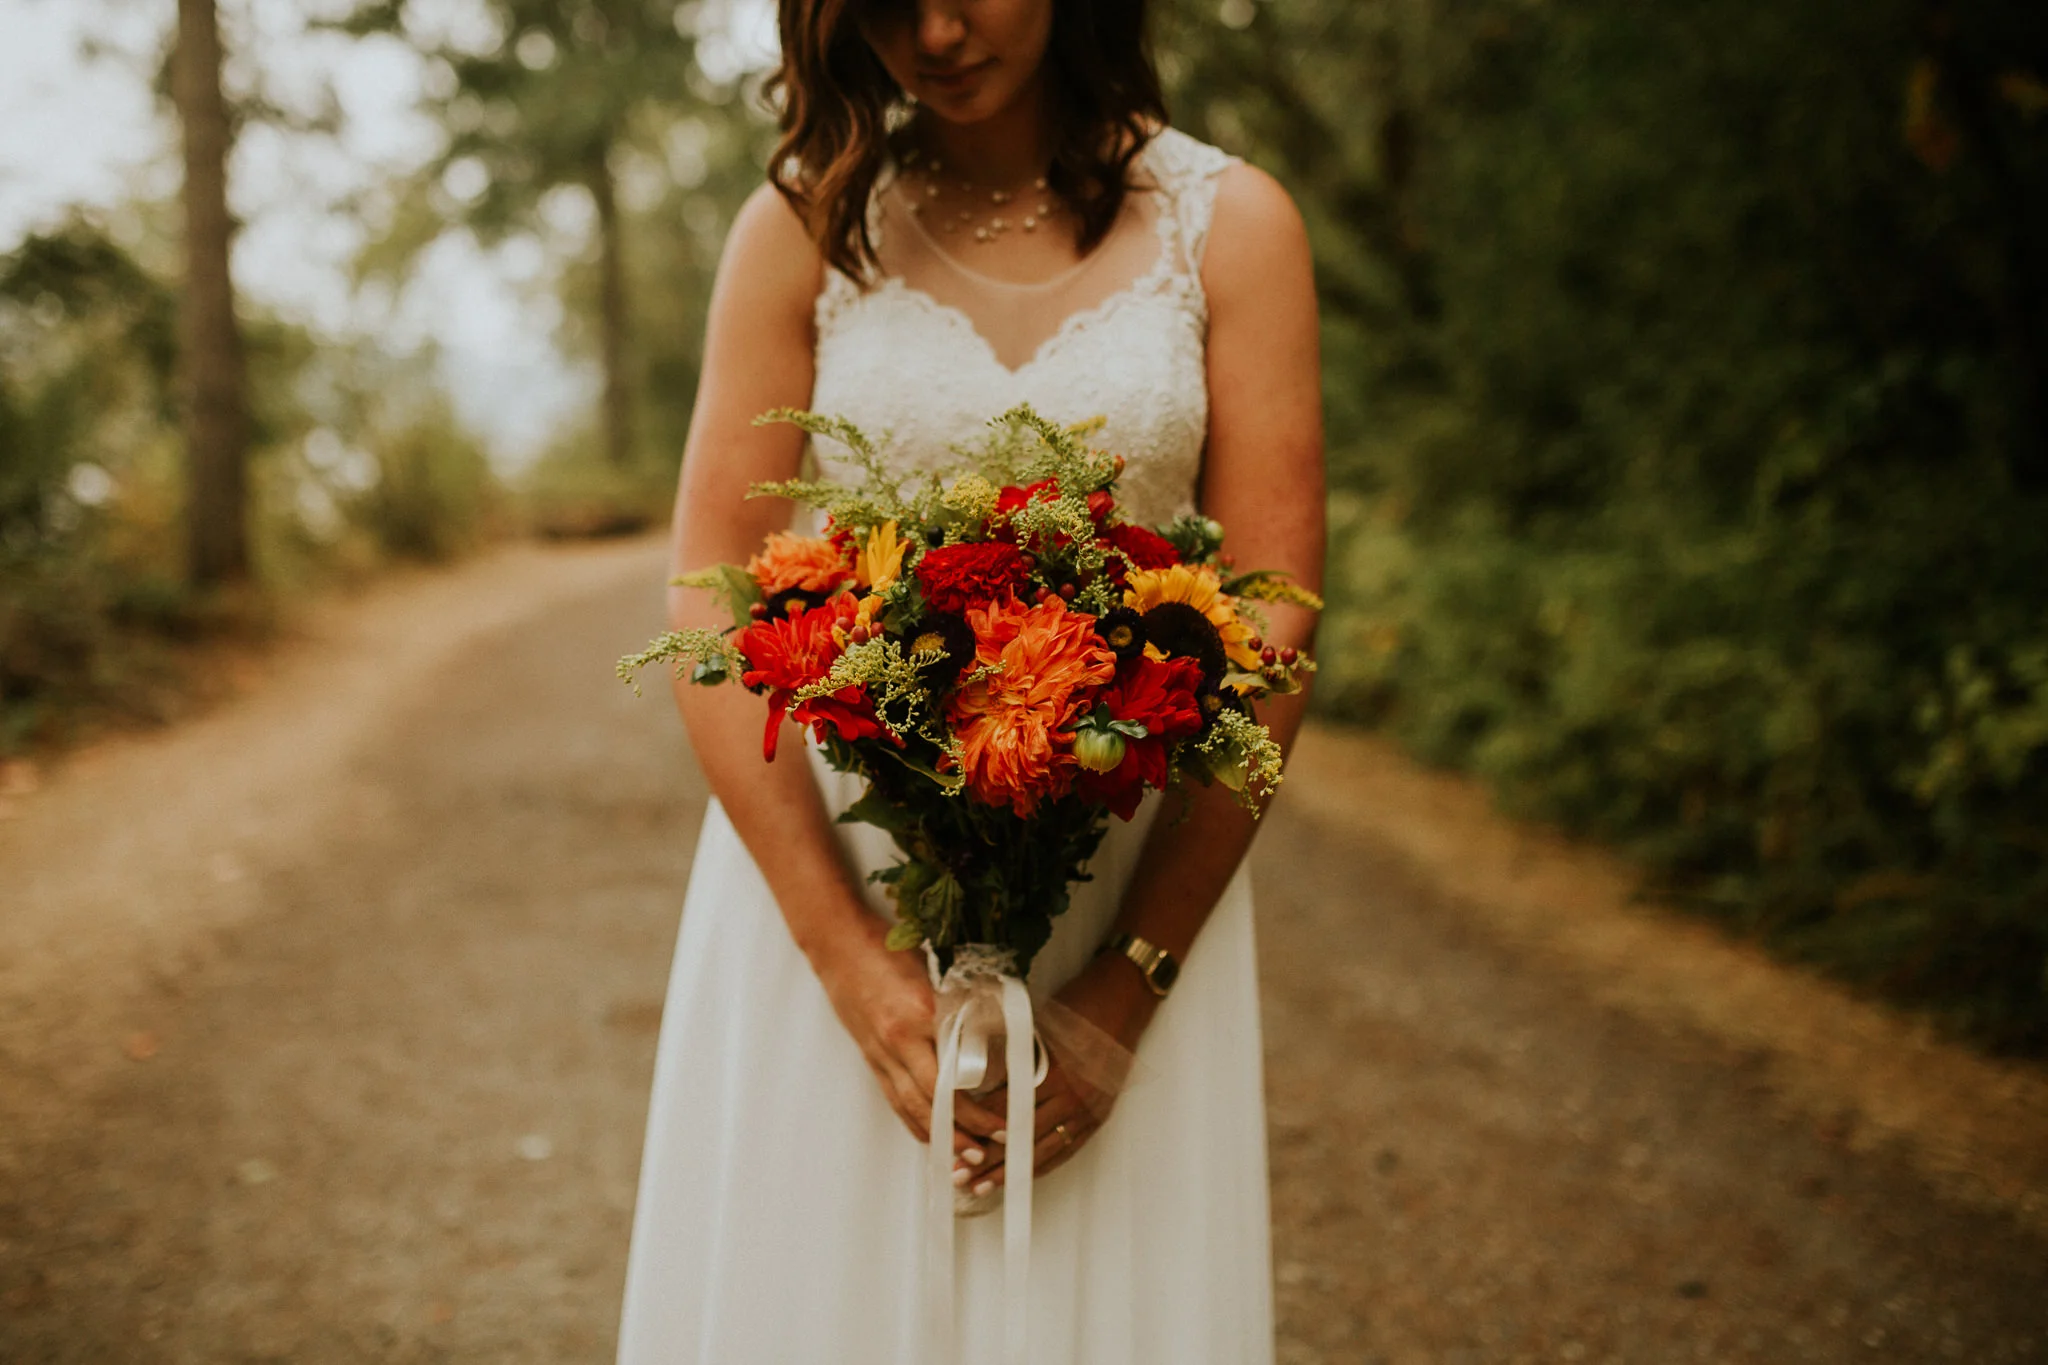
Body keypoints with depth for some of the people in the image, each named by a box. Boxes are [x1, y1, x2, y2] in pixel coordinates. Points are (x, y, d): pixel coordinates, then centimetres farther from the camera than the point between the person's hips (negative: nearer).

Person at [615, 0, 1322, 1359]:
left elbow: (1270, 630, -5)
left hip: (1130, 881, 0)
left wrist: (1128, 987, -13)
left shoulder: (1229, 224, 0)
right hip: (828, 856, 0)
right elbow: (710, 603, -5)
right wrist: (853, 962, -14)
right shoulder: (806, 226, 1)